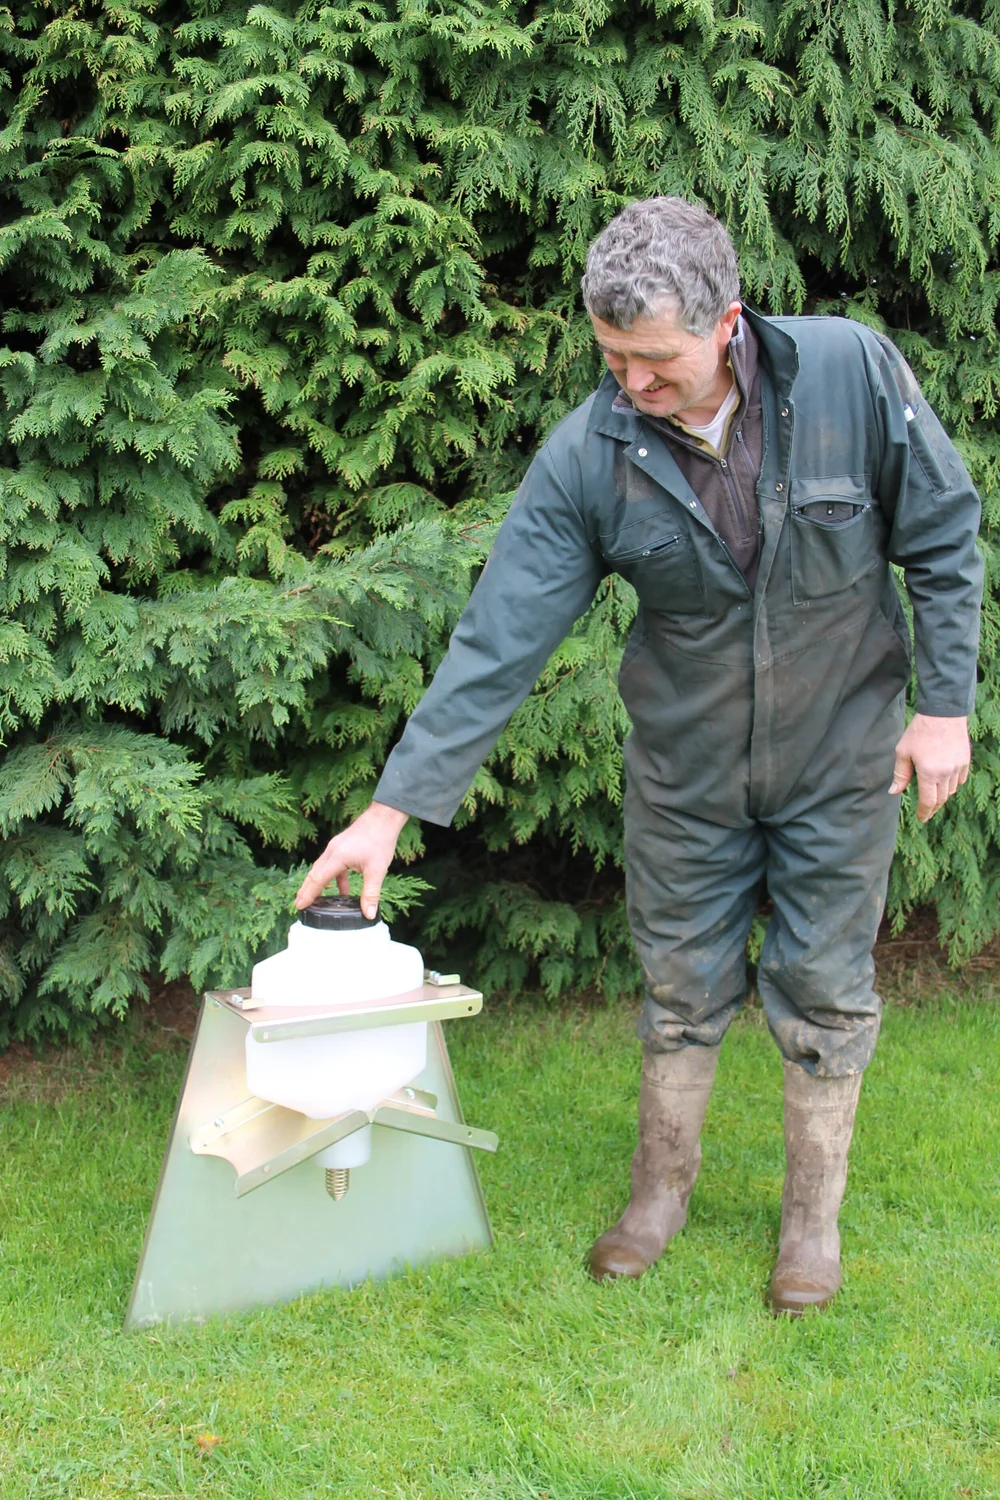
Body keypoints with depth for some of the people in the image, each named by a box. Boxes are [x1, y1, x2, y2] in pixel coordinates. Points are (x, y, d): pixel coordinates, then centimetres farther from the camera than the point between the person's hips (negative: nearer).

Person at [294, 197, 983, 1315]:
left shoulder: (852, 371, -21)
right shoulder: (587, 456, -19)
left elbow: (943, 536, -7)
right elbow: (498, 641, -17)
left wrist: (944, 702, -9)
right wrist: (393, 807, -20)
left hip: (840, 758, -1)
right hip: (685, 764, 1)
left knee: (824, 991, 10)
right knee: (682, 984, 13)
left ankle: (813, 1216, 30)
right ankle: (663, 1185, 36)